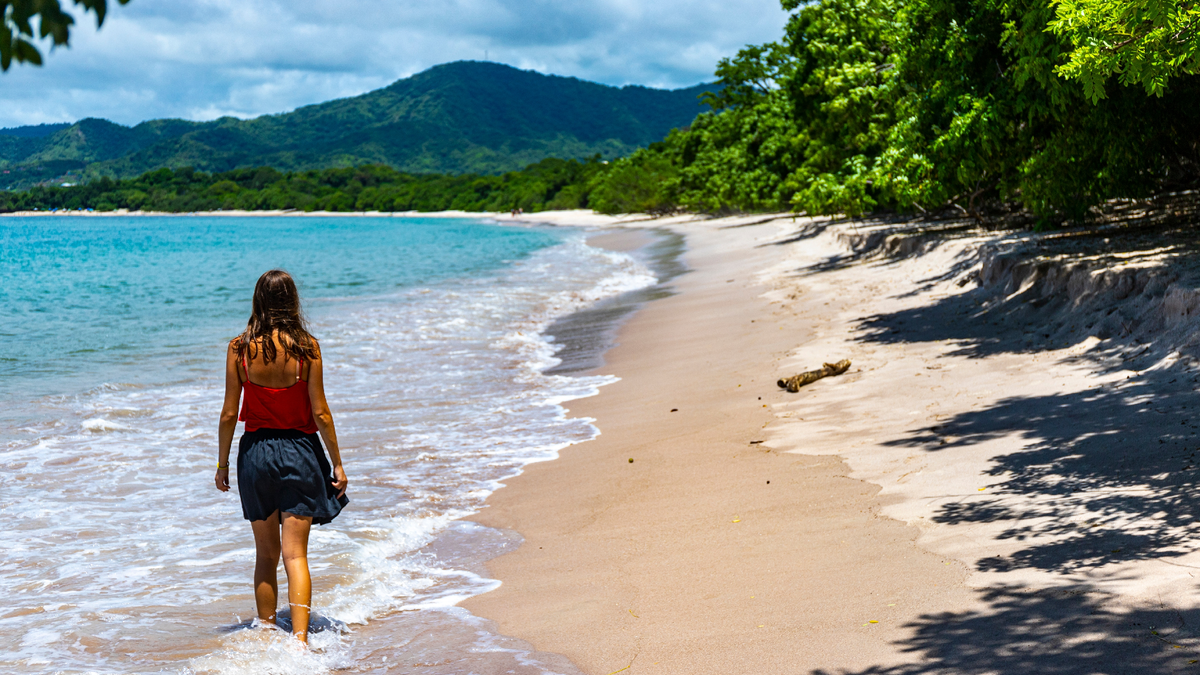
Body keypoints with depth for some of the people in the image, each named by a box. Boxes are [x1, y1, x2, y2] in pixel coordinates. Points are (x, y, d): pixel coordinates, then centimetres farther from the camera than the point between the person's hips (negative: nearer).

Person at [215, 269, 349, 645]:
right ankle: (300, 638, -13)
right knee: (295, 554, -1)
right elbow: (319, 412, -7)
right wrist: (337, 462, 1)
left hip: (255, 452, 2)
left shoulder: (239, 348, -6)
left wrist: (222, 463, 9)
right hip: (299, 451, -1)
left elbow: (229, 413, -3)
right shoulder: (307, 347, -9)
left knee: (266, 555, 16)